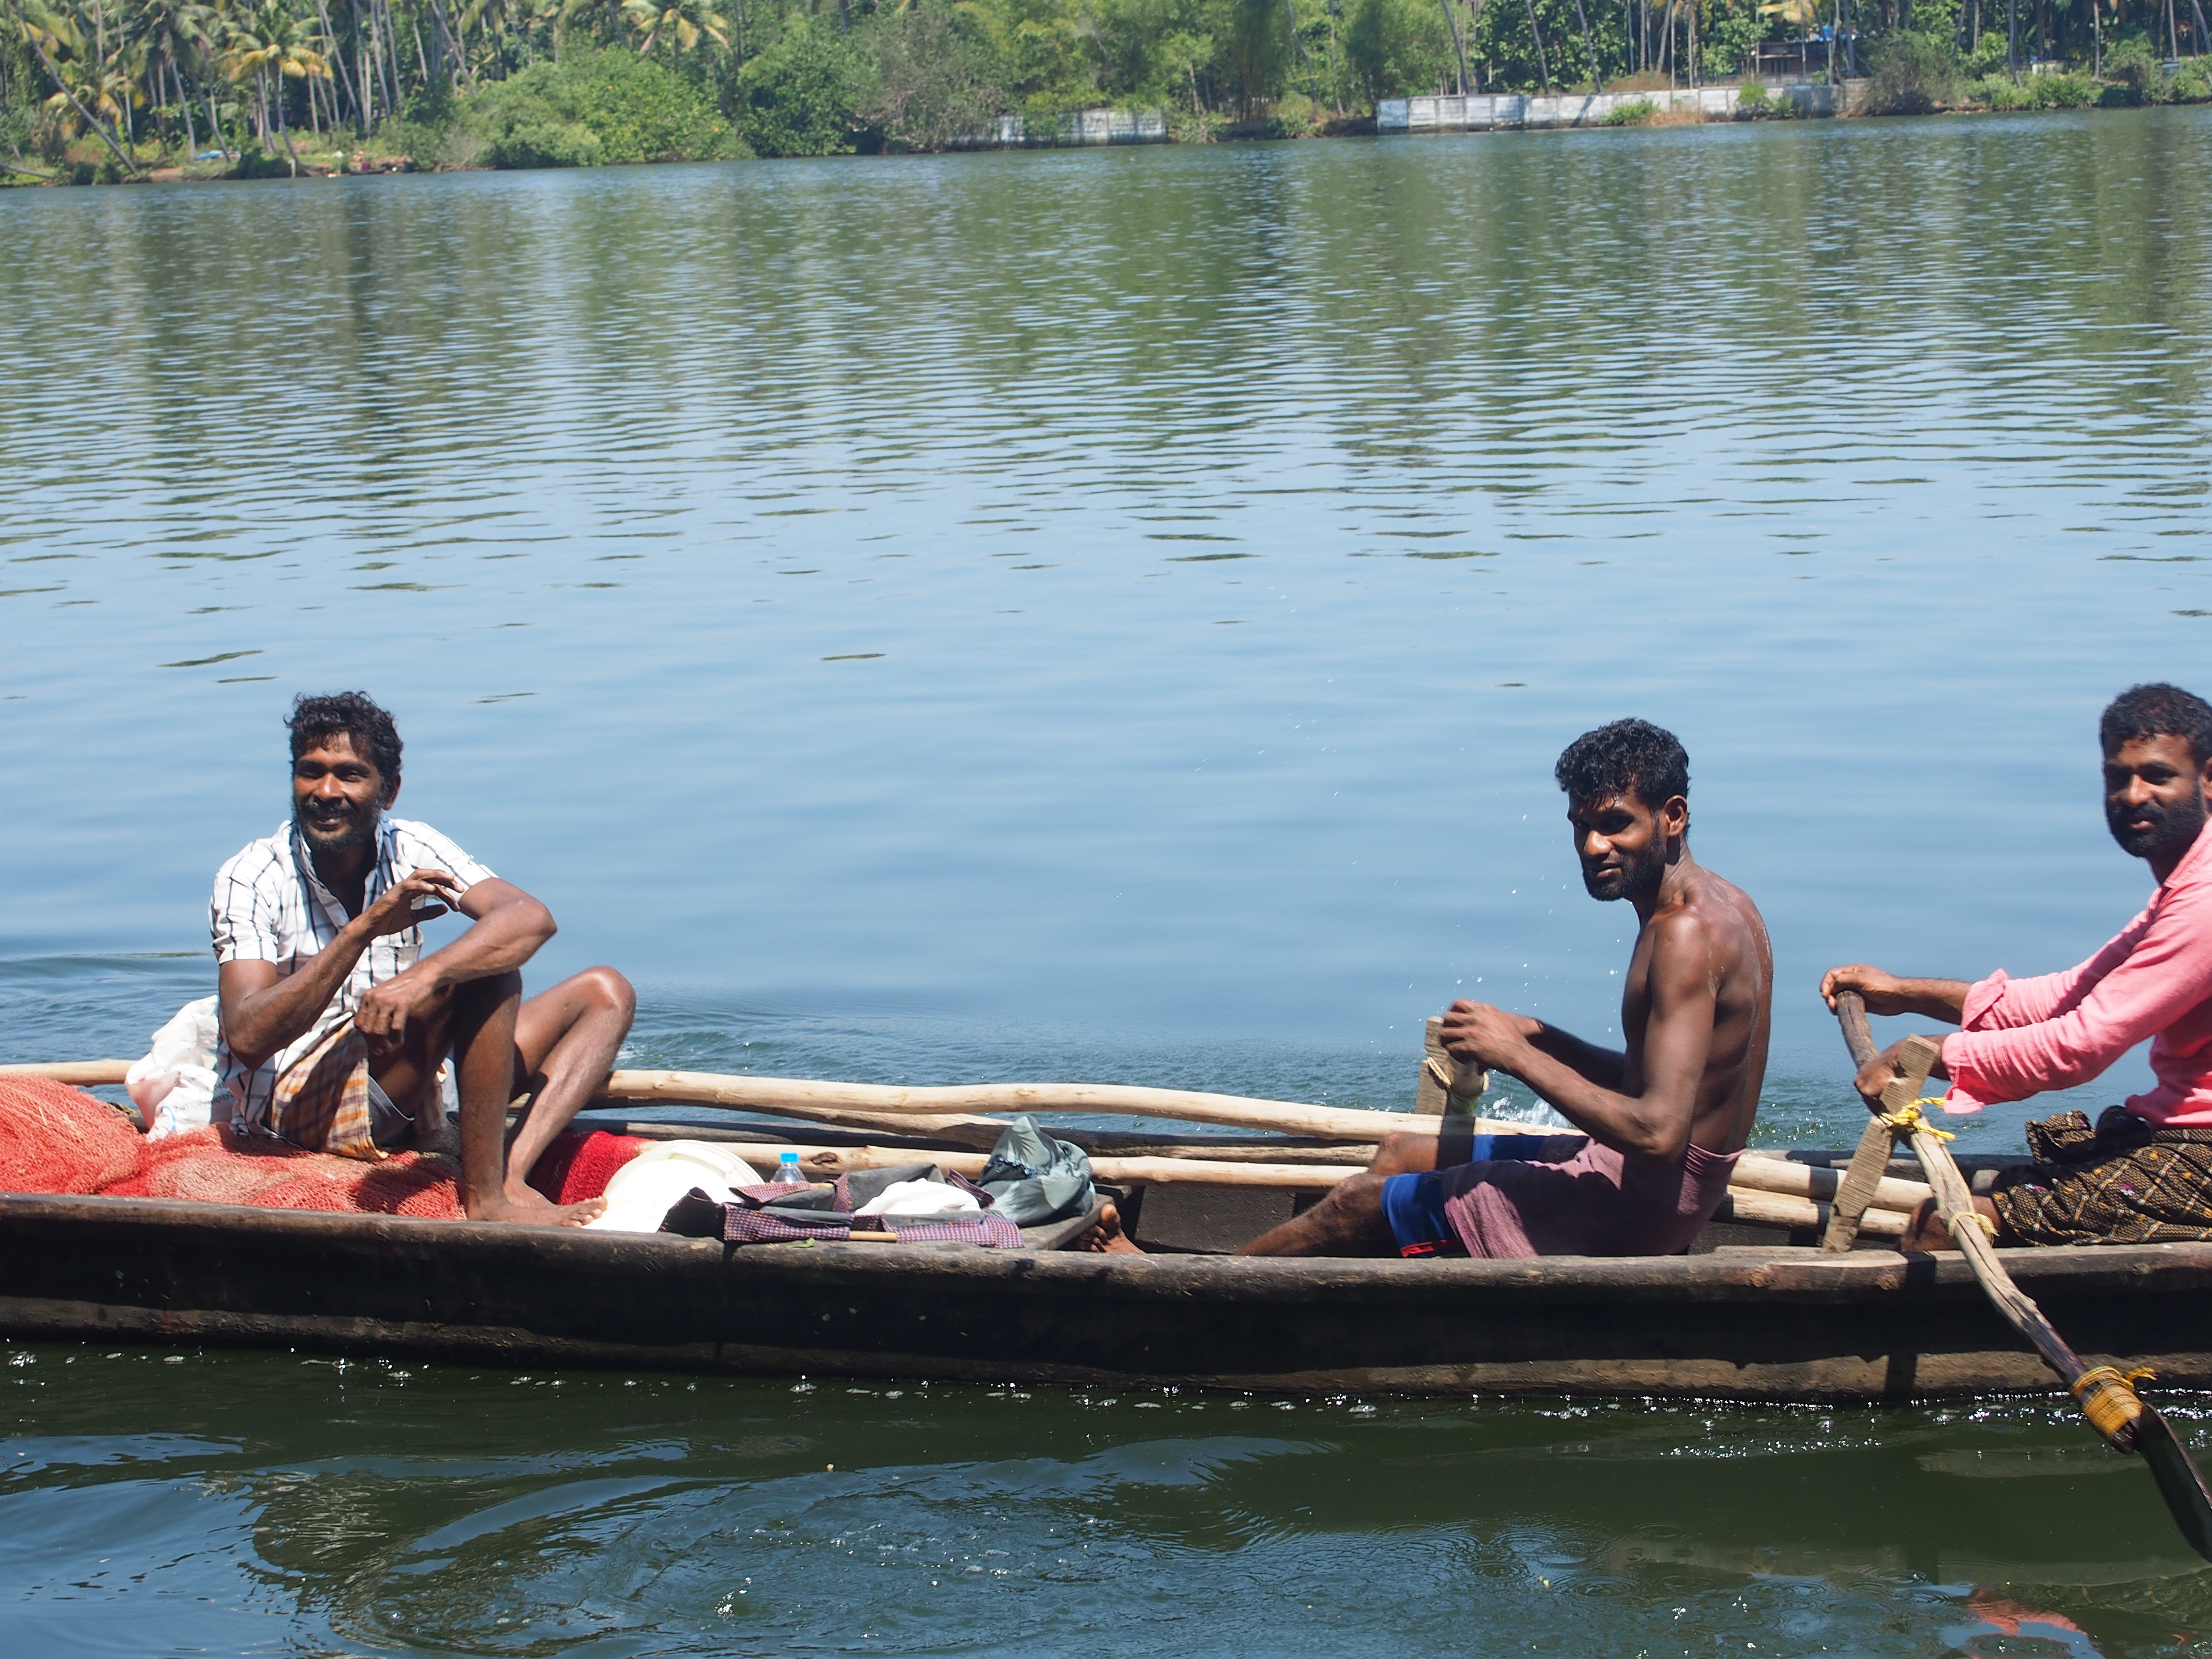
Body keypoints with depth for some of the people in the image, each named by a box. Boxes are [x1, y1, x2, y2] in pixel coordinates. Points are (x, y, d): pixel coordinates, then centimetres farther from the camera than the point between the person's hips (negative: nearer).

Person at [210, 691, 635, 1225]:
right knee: (487, 974, -24)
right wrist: (363, 929, -31)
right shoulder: (249, 881, -11)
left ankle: (510, 1174, -25)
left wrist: (421, 978, -38)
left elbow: (533, 919, -19)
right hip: (287, 1115, -6)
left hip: (403, 1102, 6)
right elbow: (248, 1040, -24)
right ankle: (486, 1201, -24)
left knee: (605, 994, -3)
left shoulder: (413, 851, -1)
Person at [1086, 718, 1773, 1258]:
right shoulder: (1717, 906, 8)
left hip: (1634, 1208, -10)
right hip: (1651, 1191, 10)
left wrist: (1518, 1055, -24)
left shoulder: (1688, 934, -24)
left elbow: (1658, 1132, -32)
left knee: (1363, 1203, 0)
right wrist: (1538, 1037, 4)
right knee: (1400, 1154, 21)